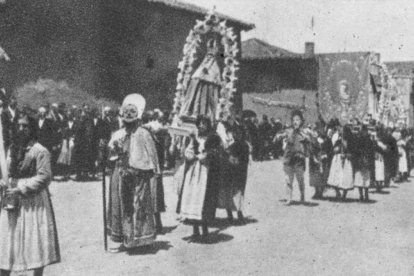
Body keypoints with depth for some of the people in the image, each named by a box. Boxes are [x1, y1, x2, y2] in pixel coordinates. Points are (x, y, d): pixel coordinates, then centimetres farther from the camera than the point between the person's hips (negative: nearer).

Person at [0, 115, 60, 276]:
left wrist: (21, 189, -17)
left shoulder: (40, 151, -9)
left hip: (34, 200, -6)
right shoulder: (13, 149, 12)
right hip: (13, 201, 6)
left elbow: (44, 177, -14)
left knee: (36, 238, 1)